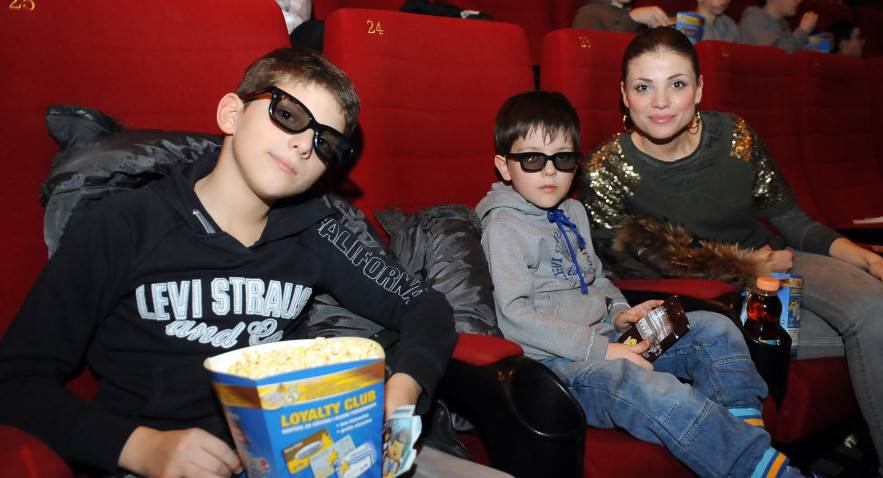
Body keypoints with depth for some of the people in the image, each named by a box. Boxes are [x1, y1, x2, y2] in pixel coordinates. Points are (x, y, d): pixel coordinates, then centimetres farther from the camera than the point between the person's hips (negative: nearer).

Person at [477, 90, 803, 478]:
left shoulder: (572, 212, 17)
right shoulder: (504, 226, -9)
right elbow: (515, 315, -18)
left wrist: (619, 312, 6)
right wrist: (599, 349, -21)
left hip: (603, 336, 9)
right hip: (556, 360, -9)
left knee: (714, 329, 1)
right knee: (656, 393, -33)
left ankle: (743, 428, -11)